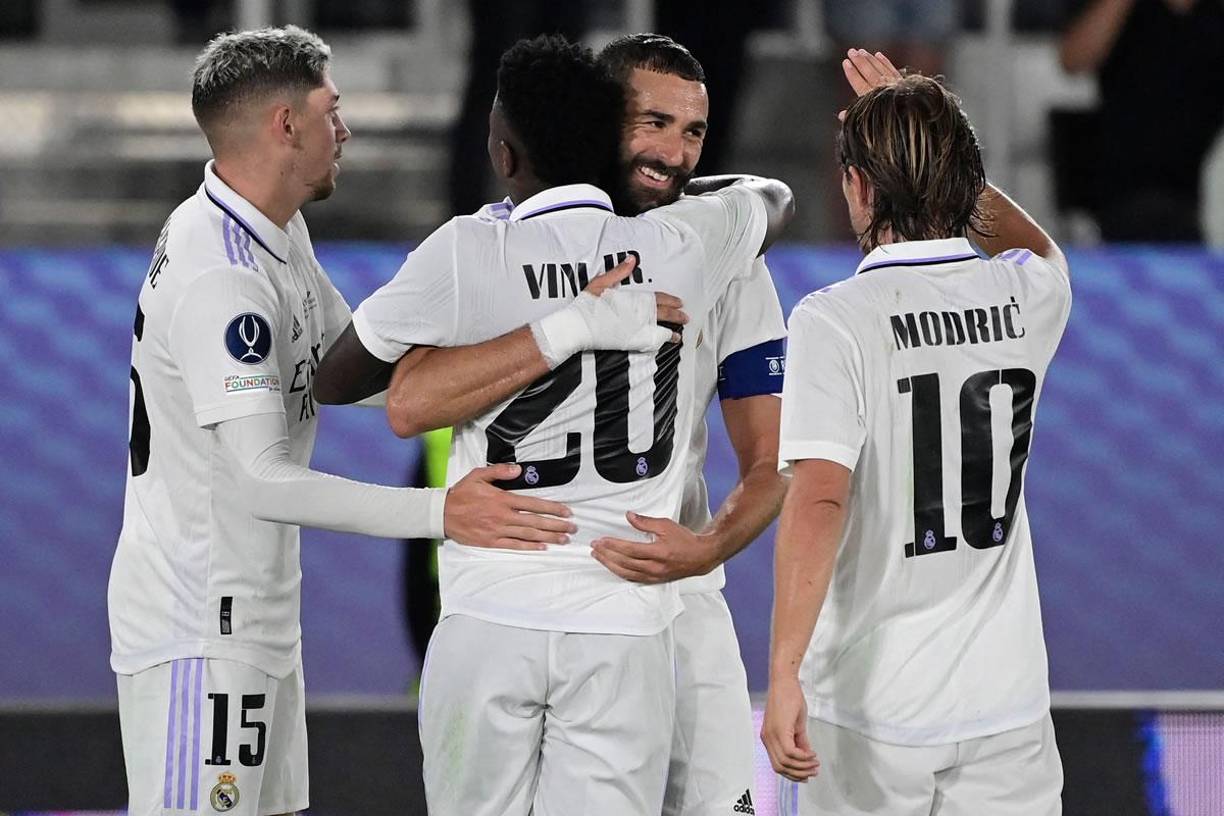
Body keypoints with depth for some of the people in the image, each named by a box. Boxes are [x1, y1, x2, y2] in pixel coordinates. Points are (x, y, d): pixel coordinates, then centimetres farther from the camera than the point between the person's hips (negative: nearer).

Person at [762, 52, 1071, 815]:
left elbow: (818, 500, -21)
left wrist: (784, 674, -23)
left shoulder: (836, 319, -11)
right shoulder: (1027, 297, 4)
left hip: (868, 707, -3)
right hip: (1006, 705, 3)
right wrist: (931, 131, 35)